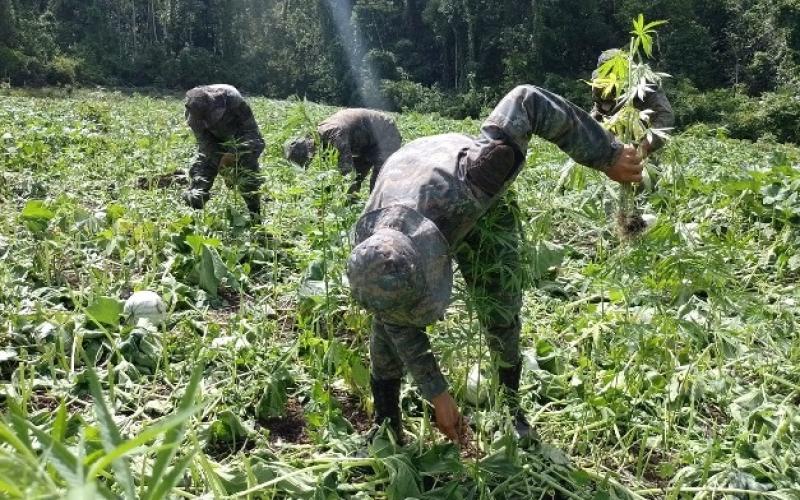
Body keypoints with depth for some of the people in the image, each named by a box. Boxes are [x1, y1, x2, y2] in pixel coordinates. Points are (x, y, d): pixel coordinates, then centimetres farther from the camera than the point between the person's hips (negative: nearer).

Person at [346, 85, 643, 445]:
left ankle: (511, 406, 16)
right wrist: (437, 395, -17)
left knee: (500, 308, -5)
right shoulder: (369, 244, -37)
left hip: (479, 206, 0)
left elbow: (527, 103, -39)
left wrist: (606, 155, -34)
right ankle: (386, 423, 4)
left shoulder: (468, 186, -49)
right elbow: (400, 327, -21)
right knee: (389, 322, -11)